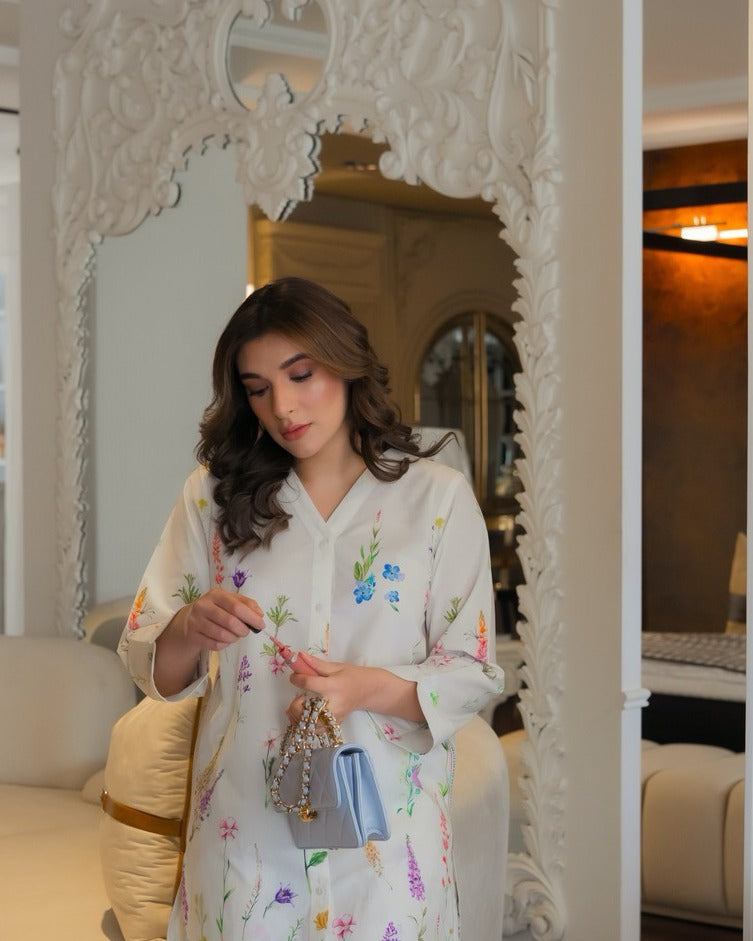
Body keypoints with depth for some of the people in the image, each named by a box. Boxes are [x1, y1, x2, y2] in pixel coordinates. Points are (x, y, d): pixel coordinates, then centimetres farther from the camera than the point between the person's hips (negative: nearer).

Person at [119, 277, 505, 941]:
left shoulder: (438, 497, -2)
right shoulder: (216, 494, 4)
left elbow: (473, 675, -3)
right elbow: (143, 657, 3)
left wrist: (372, 687, -21)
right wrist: (190, 630, -19)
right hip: (243, 826, 1)